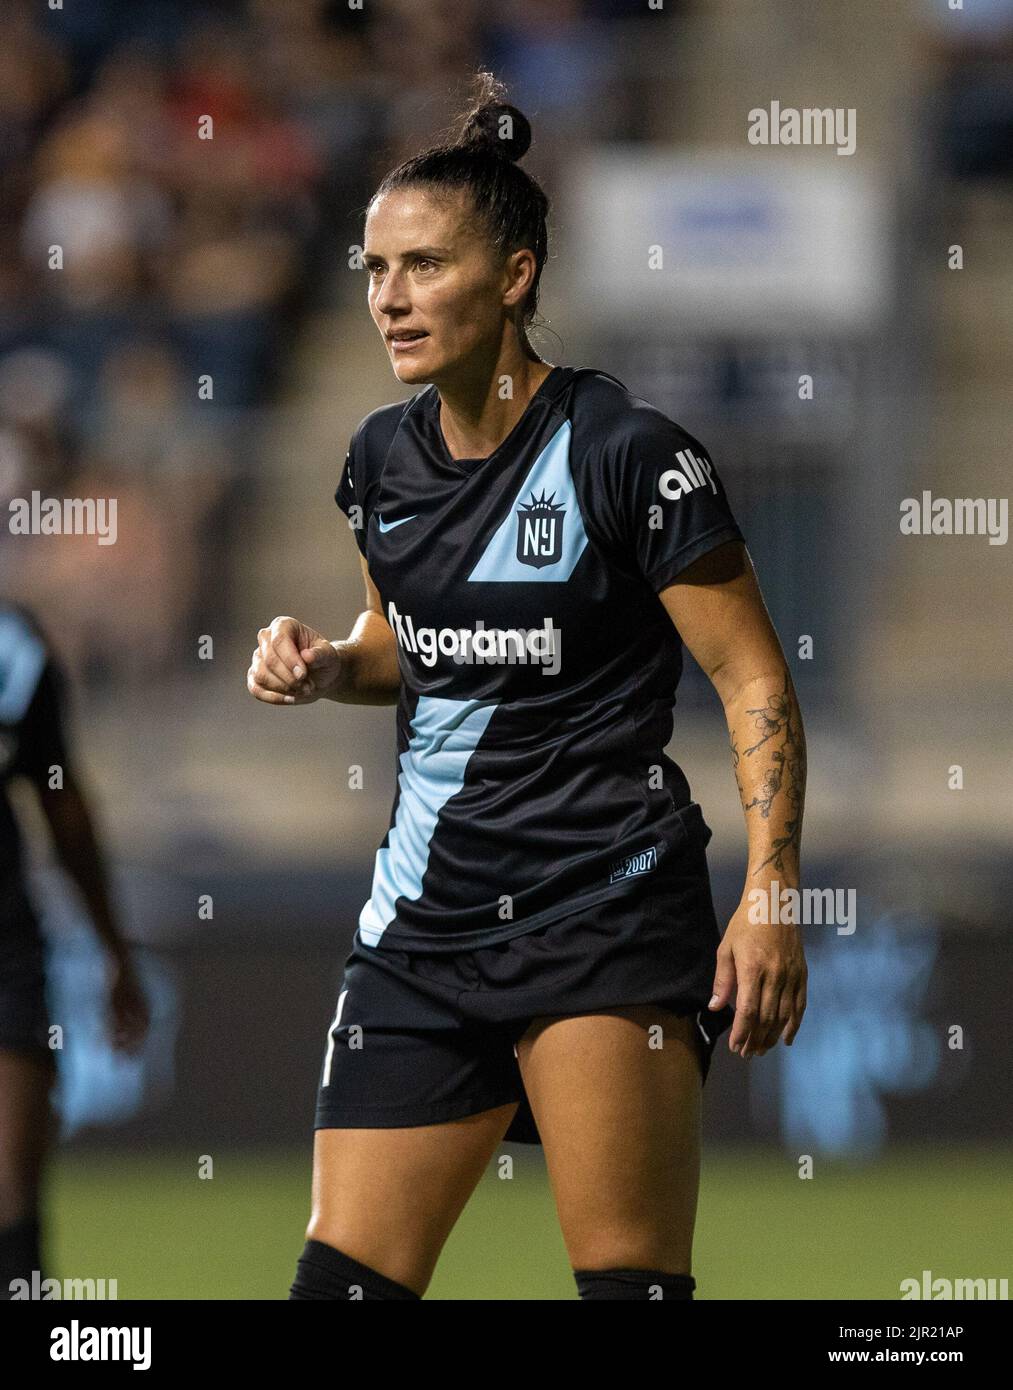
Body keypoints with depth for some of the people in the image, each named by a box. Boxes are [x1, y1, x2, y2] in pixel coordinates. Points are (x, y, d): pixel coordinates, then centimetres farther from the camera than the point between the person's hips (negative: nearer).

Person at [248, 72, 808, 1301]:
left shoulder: (624, 452, -10)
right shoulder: (383, 459, 8)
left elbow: (753, 679, -7)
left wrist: (771, 897, -16)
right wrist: (325, 668, 3)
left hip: (609, 913, -6)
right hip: (423, 920, 6)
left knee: (628, 1279, -12)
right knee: (340, 1281, 0)